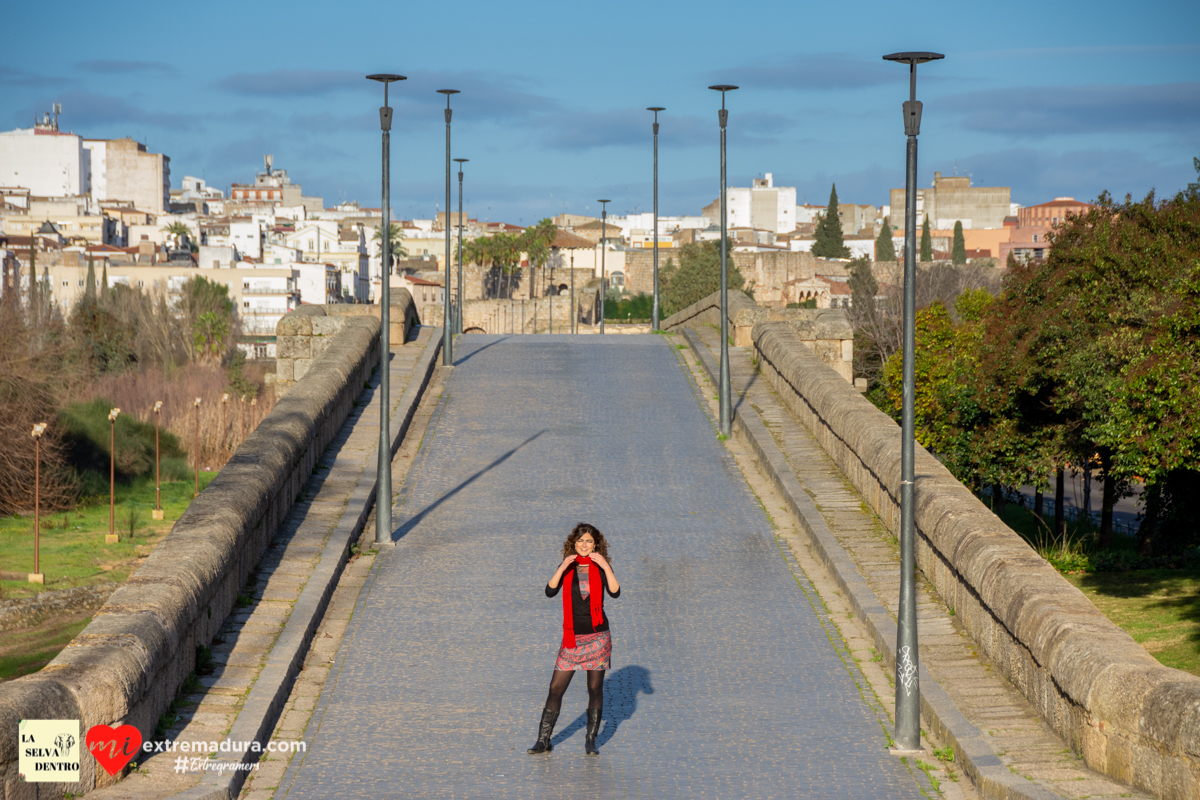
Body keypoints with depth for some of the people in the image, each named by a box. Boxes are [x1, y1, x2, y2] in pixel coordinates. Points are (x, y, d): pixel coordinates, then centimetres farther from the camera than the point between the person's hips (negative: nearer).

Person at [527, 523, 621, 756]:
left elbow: (615, 592, -16)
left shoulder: (601, 568, 0)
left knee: (595, 688, 4)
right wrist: (563, 568, -21)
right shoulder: (567, 568, 4)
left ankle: (591, 740, 13)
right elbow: (550, 591, -11)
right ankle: (543, 740, 2)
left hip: (597, 636, -1)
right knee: (556, 688, -3)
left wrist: (605, 567, -24)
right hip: (573, 637, 1)